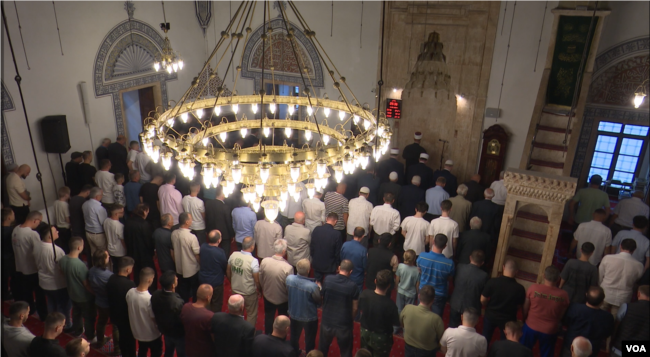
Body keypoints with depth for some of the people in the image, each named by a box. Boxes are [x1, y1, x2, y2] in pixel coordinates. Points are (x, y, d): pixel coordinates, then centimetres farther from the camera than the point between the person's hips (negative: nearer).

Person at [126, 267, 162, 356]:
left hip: (137, 331, 6)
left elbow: (131, 308, 0)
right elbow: (155, 319, -23)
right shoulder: (150, 299, -36)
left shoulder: (130, 292, -18)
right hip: (152, 334, -5)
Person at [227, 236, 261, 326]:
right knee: (251, 315, 18)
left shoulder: (233, 255, -12)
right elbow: (257, 281, -18)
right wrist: (261, 291, 1)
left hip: (235, 291, 6)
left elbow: (228, 272, 2)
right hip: (249, 294, -6)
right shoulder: (253, 261, -28)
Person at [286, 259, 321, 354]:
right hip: (309, 318, -4)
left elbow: (287, 293, -5)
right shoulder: (313, 286, -36)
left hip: (294, 315, 5)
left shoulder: (289, 278, -23)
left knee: (294, 336, 31)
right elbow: (319, 301, -19)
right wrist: (319, 289, -5)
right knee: (309, 340, 23)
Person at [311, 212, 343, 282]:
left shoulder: (316, 230, -14)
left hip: (316, 264, 3)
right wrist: (337, 264, 5)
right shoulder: (337, 234, -23)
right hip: (329, 266, -3)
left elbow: (311, 246, -2)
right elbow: (338, 253, -12)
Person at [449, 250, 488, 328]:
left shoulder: (459, 267, -18)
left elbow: (454, 283, -3)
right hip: (472, 308, -2)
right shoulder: (484, 276, -24)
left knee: (452, 327, 24)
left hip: (455, 304, 2)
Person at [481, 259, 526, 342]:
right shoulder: (519, 288, -23)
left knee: (485, 340, 22)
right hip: (507, 319, 0)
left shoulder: (492, 282, -24)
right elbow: (519, 307, -9)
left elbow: (483, 300, -14)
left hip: (490, 316, 0)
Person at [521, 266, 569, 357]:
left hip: (531, 327, 0)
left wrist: (524, 320, 12)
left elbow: (525, 308, -6)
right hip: (549, 331, 0)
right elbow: (561, 316, -2)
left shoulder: (533, 288, -19)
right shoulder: (563, 295, -16)